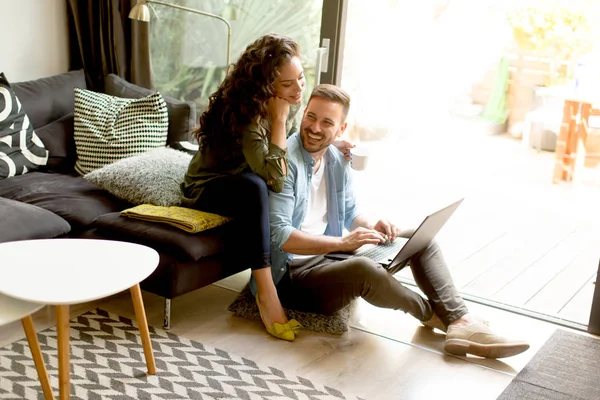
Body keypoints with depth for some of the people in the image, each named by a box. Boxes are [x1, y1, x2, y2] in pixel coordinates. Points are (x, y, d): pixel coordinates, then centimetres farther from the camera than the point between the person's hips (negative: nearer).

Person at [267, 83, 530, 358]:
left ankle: (460, 323, -11)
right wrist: (343, 242, -31)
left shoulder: (337, 161, 7)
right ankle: (430, 314, -5)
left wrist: (372, 228, -6)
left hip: (328, 255, 9)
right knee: (363, 270, -37)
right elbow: (278, 235, -25)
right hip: (291, 273, -8)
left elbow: (350, 213, 18)